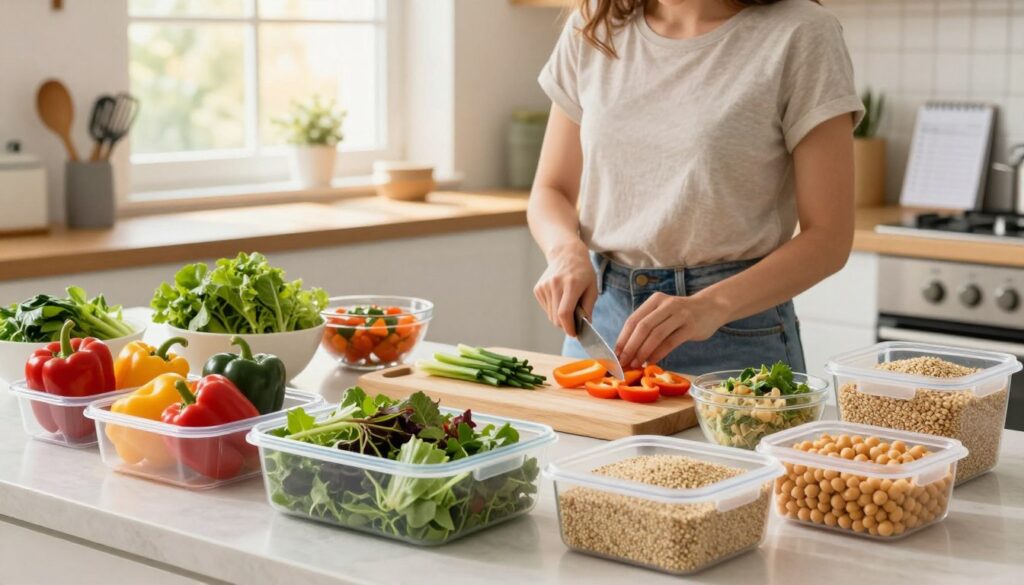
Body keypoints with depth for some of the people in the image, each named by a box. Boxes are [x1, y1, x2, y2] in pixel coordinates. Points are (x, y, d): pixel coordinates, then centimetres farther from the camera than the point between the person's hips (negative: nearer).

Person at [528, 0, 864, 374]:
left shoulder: (800, 35, -12)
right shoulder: (591, 30, 1)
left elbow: (828, 237, -13)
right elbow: (551, 192, 8)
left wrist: (711, 307, -27)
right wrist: (567, 251, -14)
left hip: (735, 332, -4)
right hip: (598, 315, 4)